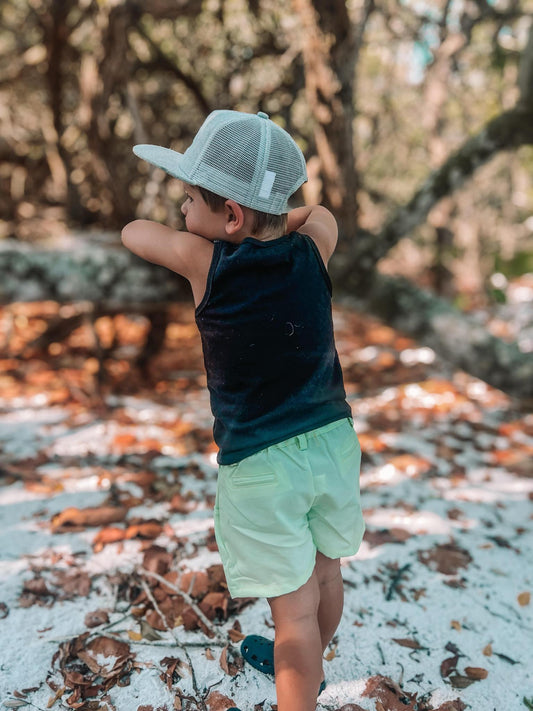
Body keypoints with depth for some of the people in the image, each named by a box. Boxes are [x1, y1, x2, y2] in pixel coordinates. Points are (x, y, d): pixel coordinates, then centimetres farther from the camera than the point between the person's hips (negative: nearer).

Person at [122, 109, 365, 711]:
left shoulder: (203, 260, -16)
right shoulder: (314, 248, -5)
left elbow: (133, 231, 4)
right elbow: (319, 210, 19)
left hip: (259, 464, -5)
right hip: (332, 440, 6)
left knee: (295, 608, 7)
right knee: (324, 572, 24)